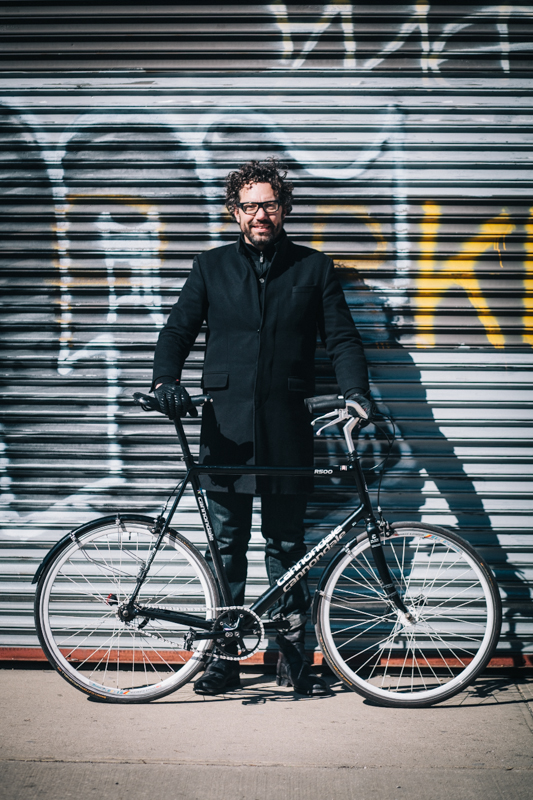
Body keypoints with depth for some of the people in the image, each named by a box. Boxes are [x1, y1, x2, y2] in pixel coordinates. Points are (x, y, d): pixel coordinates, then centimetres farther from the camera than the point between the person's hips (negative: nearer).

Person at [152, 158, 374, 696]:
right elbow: (177, 329, 6)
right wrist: (166, 380, -13)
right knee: (227, 547, 7)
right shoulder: (211, 267, 11)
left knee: (286, 548, 5)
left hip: (286, 430, -1)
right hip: (225, 427, 1)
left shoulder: (314, 268, 9)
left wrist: (356, 391, -11)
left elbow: (341, 338, 6)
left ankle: (293, 657, 17)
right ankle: (223, 657, 18)